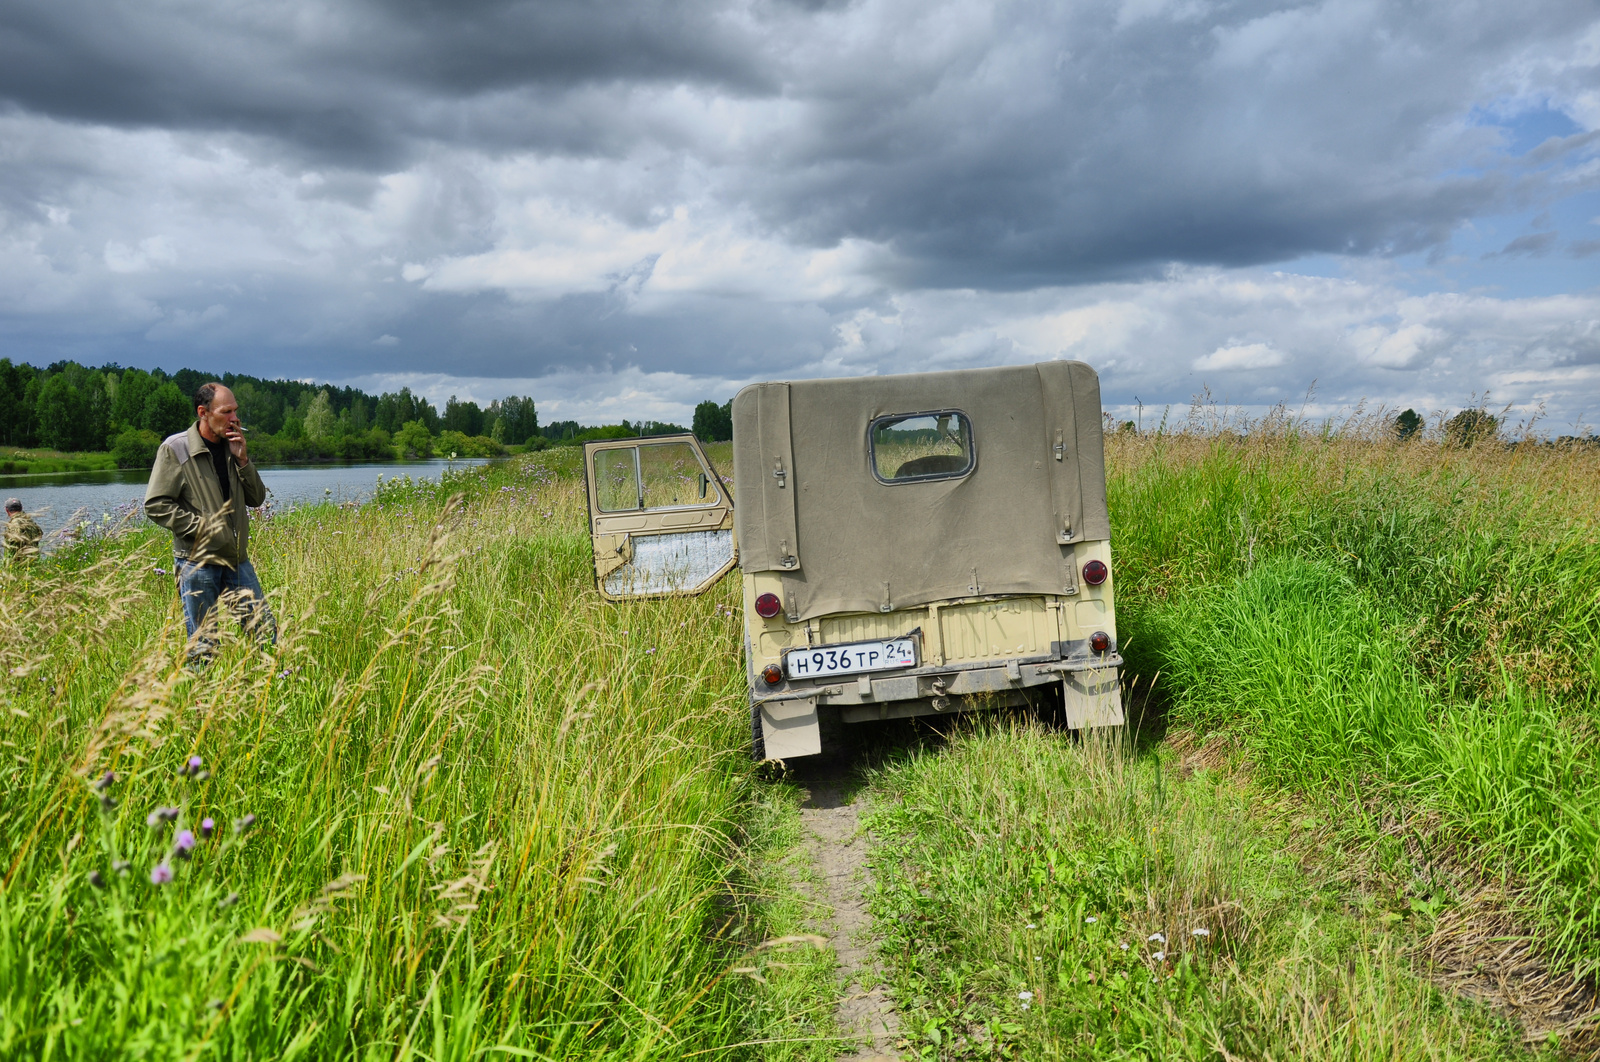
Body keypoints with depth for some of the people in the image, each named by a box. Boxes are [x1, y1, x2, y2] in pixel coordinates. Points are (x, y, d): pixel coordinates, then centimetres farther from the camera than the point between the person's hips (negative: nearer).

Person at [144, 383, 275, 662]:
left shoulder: (233, 447, 10)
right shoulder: (175, 448, -7)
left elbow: (256, 498, 9)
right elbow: (156, 505, -9)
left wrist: (243, 460, -4)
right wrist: (202, 526, -16)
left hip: (237, 558, 5)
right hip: (197, 561, -5)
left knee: (266, 630, 6)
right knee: (202, 645, 2)